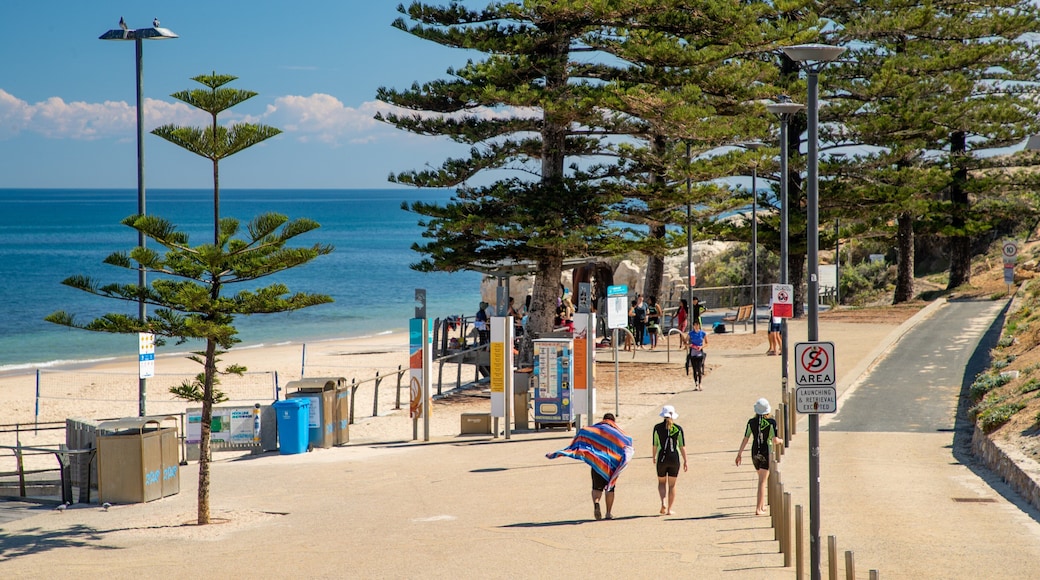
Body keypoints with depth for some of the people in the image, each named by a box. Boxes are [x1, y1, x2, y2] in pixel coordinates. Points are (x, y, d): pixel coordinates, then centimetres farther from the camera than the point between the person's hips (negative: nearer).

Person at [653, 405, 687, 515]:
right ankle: (669, 509, 12)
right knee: (672, 485, 11)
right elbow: (682, 446, -2)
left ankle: (663, 502, -7)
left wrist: (654, 456, 19)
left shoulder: (657, 427, -4)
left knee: (661, 482, 17)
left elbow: (655, 444, 2)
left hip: (662, 458, 0)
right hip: (674, 458, 0)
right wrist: (685, 461, 5)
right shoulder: (678, 429, -3)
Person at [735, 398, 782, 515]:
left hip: (755, 453, 4)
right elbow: (775, 441, -15)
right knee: (762, 481, -2)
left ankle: (762, 505, 28)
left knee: (762, 478, 23)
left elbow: (745, 439, -1)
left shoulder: (751, 422, -2)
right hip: (766, 453, -4)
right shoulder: (771, 422, -12)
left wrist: (739, 454, 6)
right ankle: (758, 509, -7)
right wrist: (780, 441, 9)